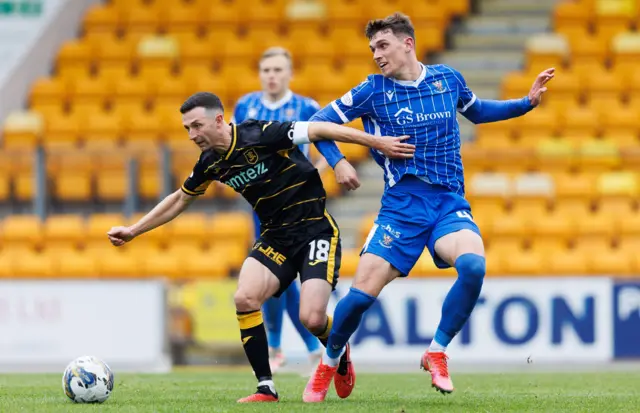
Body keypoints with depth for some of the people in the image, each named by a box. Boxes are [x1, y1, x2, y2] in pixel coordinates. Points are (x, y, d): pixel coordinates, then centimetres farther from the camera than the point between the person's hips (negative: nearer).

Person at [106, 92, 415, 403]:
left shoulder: (259, 135, -20)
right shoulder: (210, 163, 1)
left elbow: (318, 130, -16)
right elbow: (180, 200, 19)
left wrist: (378, 143, -16)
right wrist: (132, 231, 18)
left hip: (315, 230, -6)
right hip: (276, 236, 6)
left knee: (311, 319, -19)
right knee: (245, 298, -19)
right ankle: (266, 387, -7)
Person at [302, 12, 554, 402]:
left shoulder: (448, 78, 7)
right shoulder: (373, 90, 0)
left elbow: (477, 111, 26)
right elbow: (319, 122, 6)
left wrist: (527, 103, 16)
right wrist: (337, 162, -9)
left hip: (451, 204, 1)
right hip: (401, 207, -1)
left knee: (473, 266, -29)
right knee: (361, 294, -12)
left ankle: (436, 353, -9)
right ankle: (329, 362, 18)